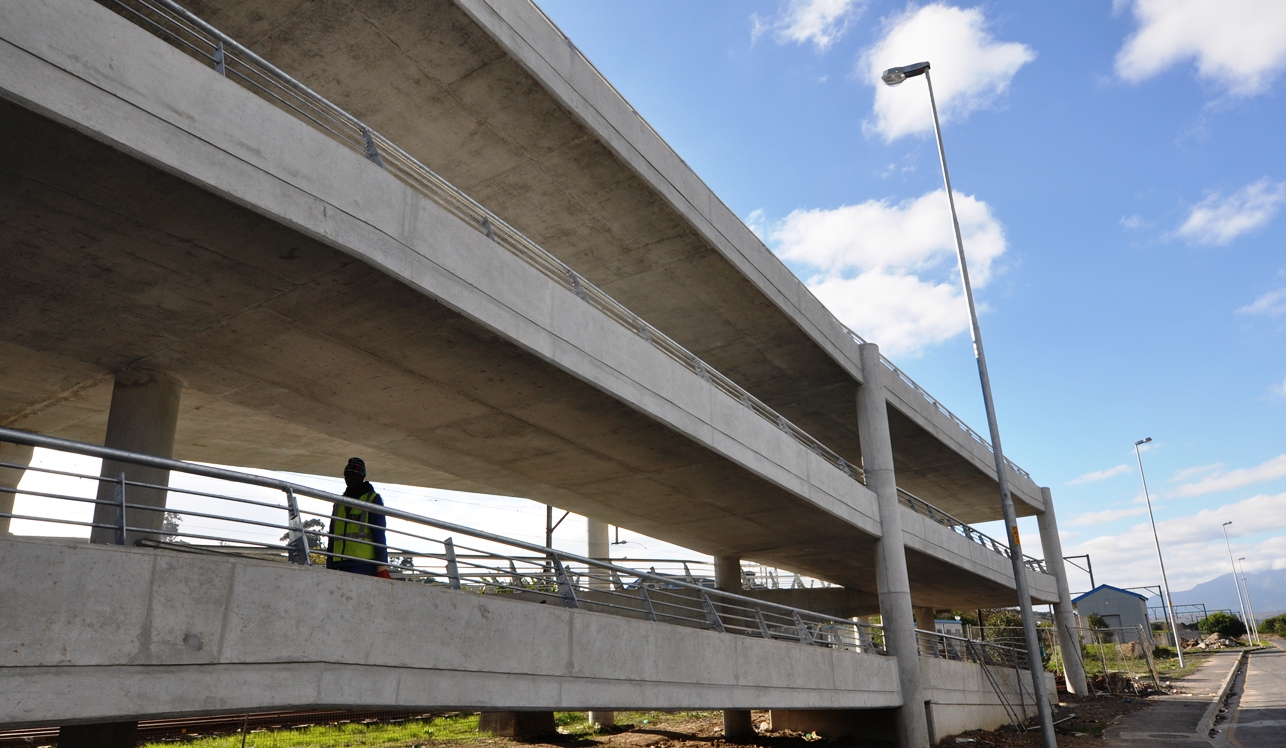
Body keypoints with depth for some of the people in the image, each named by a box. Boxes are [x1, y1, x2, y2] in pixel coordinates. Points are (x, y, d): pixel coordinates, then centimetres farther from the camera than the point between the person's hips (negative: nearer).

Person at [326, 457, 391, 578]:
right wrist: (329, 566, 15)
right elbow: (332, 537, 23)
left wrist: (382, 565, -10)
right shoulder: (339, 503, 23)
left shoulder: (373, 499, 7)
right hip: (340, 565, 5)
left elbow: (379, 534, -1)